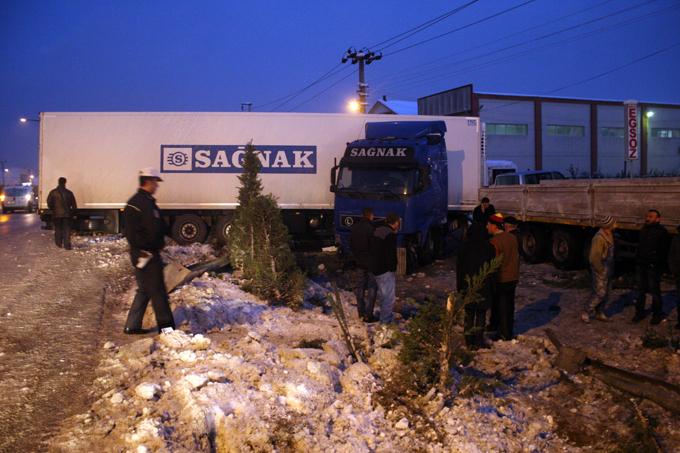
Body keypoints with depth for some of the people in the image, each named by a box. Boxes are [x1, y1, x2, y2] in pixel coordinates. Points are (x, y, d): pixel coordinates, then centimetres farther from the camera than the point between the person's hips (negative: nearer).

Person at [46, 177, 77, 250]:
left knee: (58, 229, 14)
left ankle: (59, 244, 17)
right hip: (67, 214, 0)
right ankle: (67, 245, -6)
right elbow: (74, 205, 2)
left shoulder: (53, 192, -3)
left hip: (56, 214, 0)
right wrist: (73, 213, 13)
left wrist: (53, 209, 12)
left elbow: (49, 203, -5)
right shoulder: (69, 193, 0)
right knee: (67, 230, 2)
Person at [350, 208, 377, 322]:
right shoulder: (371, 228, -20)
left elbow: (351, 244, 11)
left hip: (360, 262, 7)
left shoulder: (355, 227, 3)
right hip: (371, 262, -7)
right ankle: (368, 315, -2)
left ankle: (361, 311, 25)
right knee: (371, 288, -1)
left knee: (360, 287, 16)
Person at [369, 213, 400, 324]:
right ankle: (386, 319, 10)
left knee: (382, 294, 23)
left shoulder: (377, 231, 8)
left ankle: (385, 314, 36)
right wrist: (393, 268, -8)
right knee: (389, 295, 3)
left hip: (374, 268, 9)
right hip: (385, 271, -9)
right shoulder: (391, 235, -20)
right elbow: (391, 255, -22)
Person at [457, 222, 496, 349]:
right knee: (481, 314, 9)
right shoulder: (489, 247, -4)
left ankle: (469, 341, 10)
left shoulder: (464, 247, -3)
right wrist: (492, 288, 7)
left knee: (469, 314, 8)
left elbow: (459, 268, 0)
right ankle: (478, 341, 11)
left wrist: (459, 286, 8)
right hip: (484, 286, 0)